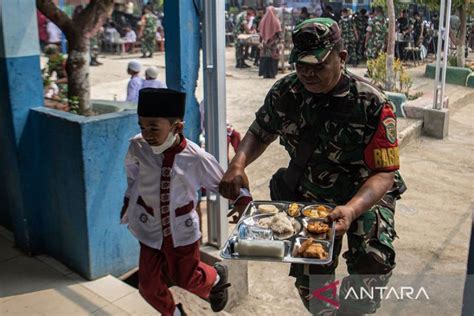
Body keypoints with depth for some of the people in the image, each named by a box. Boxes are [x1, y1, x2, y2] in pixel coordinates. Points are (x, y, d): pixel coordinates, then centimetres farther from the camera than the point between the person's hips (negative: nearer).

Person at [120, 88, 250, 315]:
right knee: (149, 286, 10)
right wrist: (128, 203, 12)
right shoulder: (137, 147, -17)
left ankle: (216, 277, 51)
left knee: (186, 279, 16)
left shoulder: (195, 157, -24)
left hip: (182, 229, -2)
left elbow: (221, 184, -9)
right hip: (151, 228, 2)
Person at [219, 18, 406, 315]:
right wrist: (237, 164, -20)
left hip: (366, 195, -2)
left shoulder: (372, 104, -25)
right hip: (309, 197, 3)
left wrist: (350, 210, -41)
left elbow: (384, 173, -23)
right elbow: (260, 131, 2)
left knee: (371, 271, -21)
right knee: (310, 283, 8)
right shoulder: (285, 92, -14)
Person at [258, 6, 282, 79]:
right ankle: (272, 73, 2)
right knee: (273, 58, 3)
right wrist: (278, 41, 1)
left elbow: (260, 31, 4)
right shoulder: (275, 21, -8)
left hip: (265, 42, 2)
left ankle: (265, 73, 8)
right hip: (274, 43, -2)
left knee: (265, 58, 7)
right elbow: (279, 33, -9)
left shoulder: (264, 20, -1)